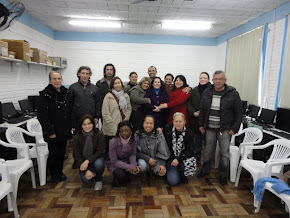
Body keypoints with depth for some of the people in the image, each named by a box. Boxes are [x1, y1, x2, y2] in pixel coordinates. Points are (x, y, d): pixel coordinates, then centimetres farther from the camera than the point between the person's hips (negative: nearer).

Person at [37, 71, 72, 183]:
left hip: (64, 130, 5)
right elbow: (42, 115, -16)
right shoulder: (45, 94, -13)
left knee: (62, 152, 15)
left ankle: (60, 171, 34)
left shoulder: (66, 93, 4)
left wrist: (70, 126, 8)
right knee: (53, 153, 8)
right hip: (53, 131, -5)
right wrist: (49, 132, -17)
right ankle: (54, 174, 29)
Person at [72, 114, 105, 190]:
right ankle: (91, 174, 16)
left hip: (96, 159, -1)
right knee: (86, 179, -22)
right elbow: (77, 156, -11)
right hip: (83, 161, 1)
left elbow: (100, 152, -17)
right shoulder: (76, 138, -11)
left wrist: (87, 161, -32)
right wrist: (86, 171, -22)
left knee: (98, 164, -34)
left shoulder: (99, 134, -16)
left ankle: (98, 180, -1)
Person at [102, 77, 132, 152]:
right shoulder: (108, 96, -3)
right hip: (111, 129, -4)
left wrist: (126, 118, 1)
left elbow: (129, 108, 16)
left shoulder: (126, 96, 11)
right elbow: (105, 113, -7)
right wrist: (112, 123, -11)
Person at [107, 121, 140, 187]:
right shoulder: (113, 142, -26)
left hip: (127, 161, 4)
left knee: (138, 169, -21)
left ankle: (125, 176, 10)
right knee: (120, 174, -32)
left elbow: (133, 155, -7)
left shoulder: (133, 140, -15)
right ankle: (117, 179, 5)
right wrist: (130, 167, -31)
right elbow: (114, 161, -22)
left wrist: (134, 165, -28)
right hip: (114, 164, -4)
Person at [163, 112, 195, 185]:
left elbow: (190, 151, -12)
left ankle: (183, 175, 4)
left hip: (183, 157, 1)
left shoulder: (189, 133, -8)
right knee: (173, 181, -18)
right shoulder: (167, 129, -6)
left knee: (189, 164, -33)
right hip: (170, 157, -1)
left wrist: (178, 159, -24)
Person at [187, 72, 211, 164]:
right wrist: (194, 113, -7)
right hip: (196, 120, 3)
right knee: (197, 140, 13)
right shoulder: (194, 91, 10)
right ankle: (197, 158, 27)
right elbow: (188, 103, 7)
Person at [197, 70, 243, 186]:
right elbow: (202, 110, 11)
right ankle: (205, 169, 34)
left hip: (224, 129, -3)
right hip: (209, 128, 3)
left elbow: (239, 112, -3)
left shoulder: (232, 93, -6)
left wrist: (234, 128, -7)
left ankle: (223, 175, 22)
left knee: (224, 153, 5)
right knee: (208, 150, 14)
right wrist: (201, 124, 7)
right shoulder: (206, 92, 4)